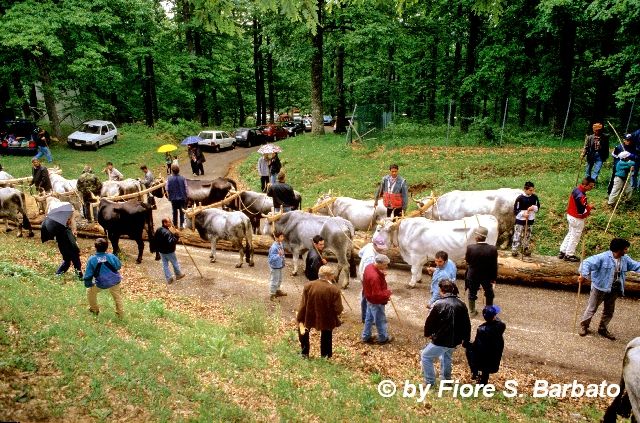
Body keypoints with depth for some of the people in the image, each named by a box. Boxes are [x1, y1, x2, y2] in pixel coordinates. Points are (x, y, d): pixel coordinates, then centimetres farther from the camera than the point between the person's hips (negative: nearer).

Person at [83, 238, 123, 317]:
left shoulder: (91, 259, -12)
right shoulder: (111, 256, -11)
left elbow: (88, 274, -7)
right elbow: (118, 266, 2)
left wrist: (88, 284, 7)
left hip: (101, 284, -1)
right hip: (114, 282, 2)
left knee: (90, 291, 28)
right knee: (117, 296, 25)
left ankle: (94, 310, 38)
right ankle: (120, 313, 30)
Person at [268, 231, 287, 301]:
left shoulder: (281, 244, -2)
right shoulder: (274, 247, -28)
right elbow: (271, 258, -28)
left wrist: (283, 263, 14)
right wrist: (278, 255, -41)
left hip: (280, 266, 9)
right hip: (275, 267, -9)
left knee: (279, 280, 24)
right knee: (274, 281, 5)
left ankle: (277, 290, 44)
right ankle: (272, 295, 19)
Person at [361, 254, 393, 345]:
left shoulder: (369, 266, -8)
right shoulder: (375, 277, -37)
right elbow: (377, 294, -32)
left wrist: (382, 274, -3)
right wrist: (387, 293, -17)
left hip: (370, 299, 9)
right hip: (376, 302, -9)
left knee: (369, 318, 23)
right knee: (380, 320, 13)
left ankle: (366, 337, 38)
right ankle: (383, 338, 34)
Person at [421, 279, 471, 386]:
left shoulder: (439, 304, -19)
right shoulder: (461, 305, 0)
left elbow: (430, 321, -11)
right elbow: (467, 324, 7)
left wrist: (427, 333, 8)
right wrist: (465, 339, 21)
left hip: (441, 340, -7)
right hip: (455, 340, 7)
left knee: (425, 356, 9)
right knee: (446, 356, 32)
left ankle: (430, 383, 12)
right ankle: (446, 380, 45)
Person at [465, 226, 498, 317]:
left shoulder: (470, 248, -26)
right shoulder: (492, 249, -23)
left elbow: (467, 261, -10)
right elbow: (494, 266, -13)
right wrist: (494, 278, -1)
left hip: (473, 276, -1)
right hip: (487, 276, 1)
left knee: (472, 294, 21)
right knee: (489, 294, 25)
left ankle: (472, 312, 36)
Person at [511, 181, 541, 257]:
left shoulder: (534, 197, -1)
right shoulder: (520, 198, -14)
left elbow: (538, 207, 8)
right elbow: (515, 210, -10)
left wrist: (534, 208, -14)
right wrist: (523, 214, -25)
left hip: (530, 220, 5)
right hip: (520, 220, -5)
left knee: (527, 236, 14)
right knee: (517, 236, -4)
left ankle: (525, 250, 27)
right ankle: (514, 250, 3)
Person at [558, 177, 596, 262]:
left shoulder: (576, 189, 0)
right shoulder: (581, 196, -29)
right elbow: (581, 211, -27)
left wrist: (587, 206, 6)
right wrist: (589, 207, -11)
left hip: (570, 216, 10)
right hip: (577, 219, -10)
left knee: (570, 234, 22)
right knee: (575, 237, 7)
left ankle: (562, 251, 29)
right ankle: (569, 255, 19)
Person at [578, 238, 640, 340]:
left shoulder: (625, 259, 0)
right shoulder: (603, 257, -22)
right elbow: (587, 263, -27)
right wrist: (584, 276, -35)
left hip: (614, 290, 7)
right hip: (600, 288, -7)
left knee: (609, 311, 17)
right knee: (592, 309, 5)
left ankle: (603, 329, 34)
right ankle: (584, 326, 22)